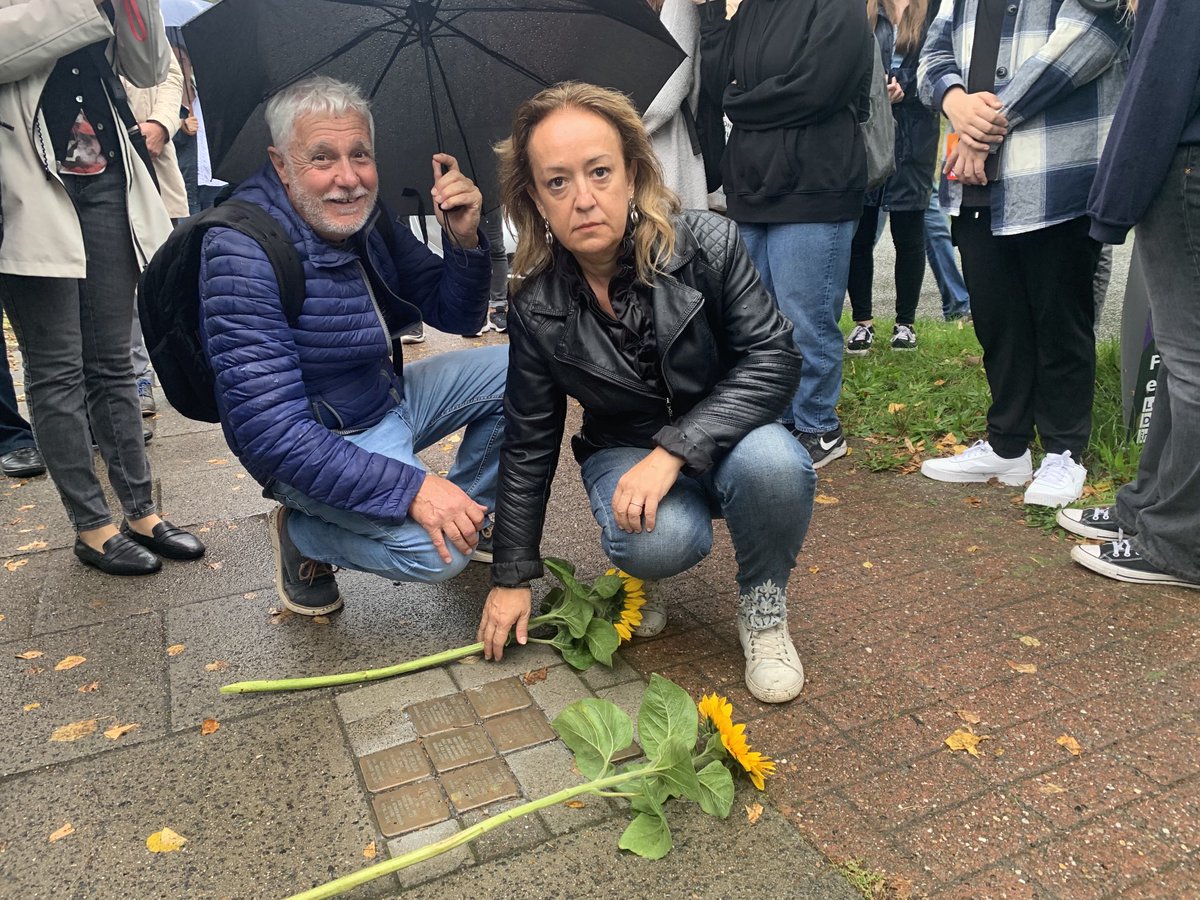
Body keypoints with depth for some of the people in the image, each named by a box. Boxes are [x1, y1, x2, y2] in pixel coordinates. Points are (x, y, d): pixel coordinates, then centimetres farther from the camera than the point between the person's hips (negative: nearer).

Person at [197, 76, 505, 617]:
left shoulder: (365, 217, -4)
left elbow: (457, 318, 4)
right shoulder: (242, 253, -26)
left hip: (387, 401, 8)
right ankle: (302, 535, 2)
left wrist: (464, 241, -17)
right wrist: (410, 488, -36)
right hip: (308, 445, -7)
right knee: (435, 547, -27)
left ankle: (472, 509, 19)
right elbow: (270, 430, -31)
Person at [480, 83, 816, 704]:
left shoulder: (707, 244, -18)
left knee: (773, 463, -35)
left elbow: (773, 358, -19)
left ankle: (762, 606, -4)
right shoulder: (536, 310, -12)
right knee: (659, 544, -34)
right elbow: (529, 444, -3)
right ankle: (636, 574, 7)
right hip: (623, 452, 0)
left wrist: (673, 450, -31)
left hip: (720, 437, 0)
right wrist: (513, 575, 1)